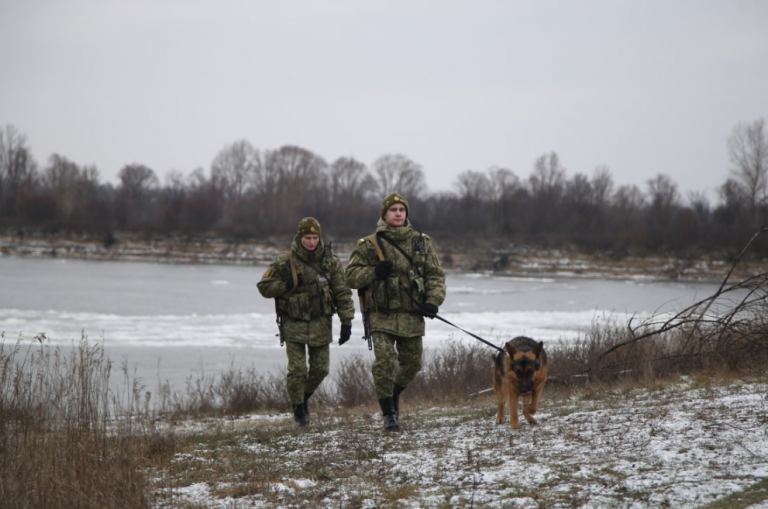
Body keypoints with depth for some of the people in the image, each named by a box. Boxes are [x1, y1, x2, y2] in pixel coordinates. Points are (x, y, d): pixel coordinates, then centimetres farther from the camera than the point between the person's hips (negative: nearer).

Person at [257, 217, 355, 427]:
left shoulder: (330, 261, -2)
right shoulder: (285, 262, -8)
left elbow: (343, 293, -1)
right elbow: (264, 286, -1)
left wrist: (346, 322, -6)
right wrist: (286, 286, -19)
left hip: (321, 324, 2)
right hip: (294, 324, -2)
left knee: (321, 368, 5)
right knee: (297, 369, -7)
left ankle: (305, 397, 33)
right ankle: (298, 409, 11)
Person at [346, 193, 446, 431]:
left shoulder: (421, 243, 10)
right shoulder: (369, 245, 2)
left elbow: (435, 275, 11)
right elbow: (352, 275, 3)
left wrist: (433, 301, -5)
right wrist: (374, 272, -16)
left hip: (412, 317, 3)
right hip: (382, 316, -3)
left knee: (412, 363, 11)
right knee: (385, 362, -15)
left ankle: (395, 392, 42)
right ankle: (389, 413, -2)